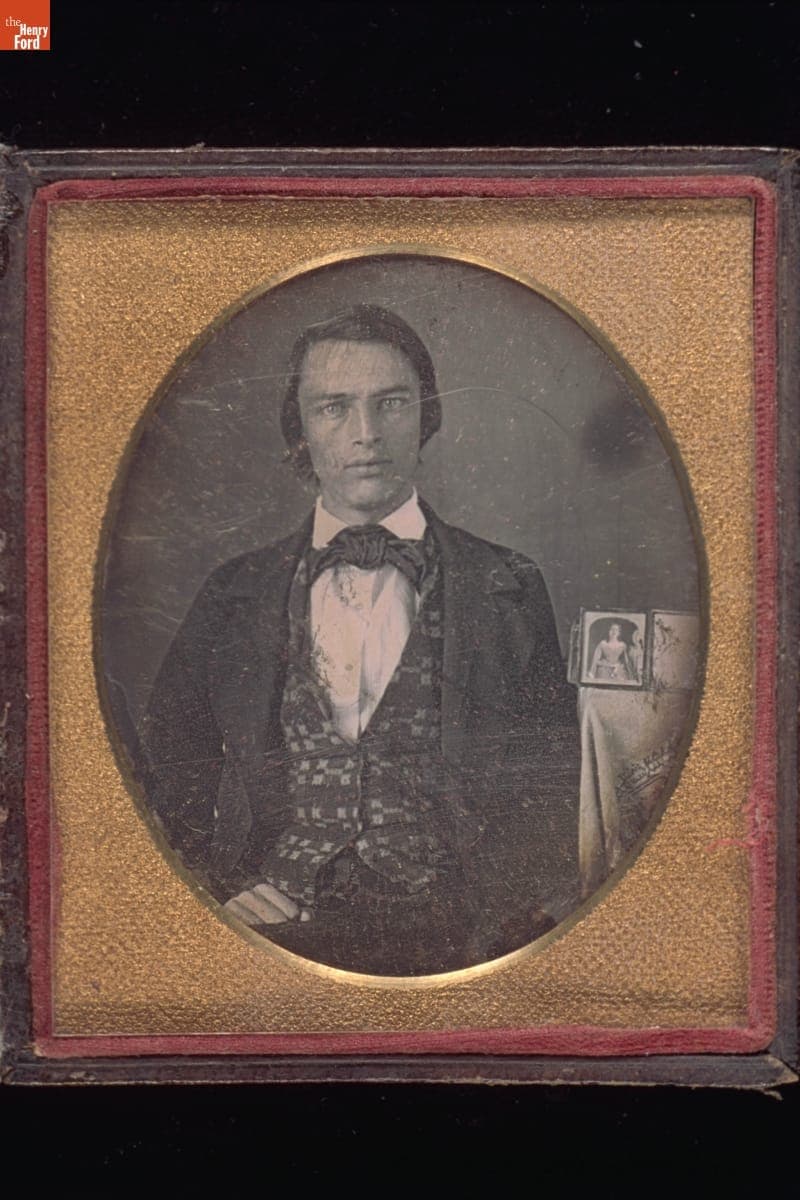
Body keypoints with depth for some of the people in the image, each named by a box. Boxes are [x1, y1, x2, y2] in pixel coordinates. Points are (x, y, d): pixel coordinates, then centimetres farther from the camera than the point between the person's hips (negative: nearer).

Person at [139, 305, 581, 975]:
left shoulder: (508, 588, 11)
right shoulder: (234, 595, 15)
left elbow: (549, 787, 11)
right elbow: (170, 762, 19)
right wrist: (218, 883, 1)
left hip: (451, 945, 0)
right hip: (269, 944, 0)